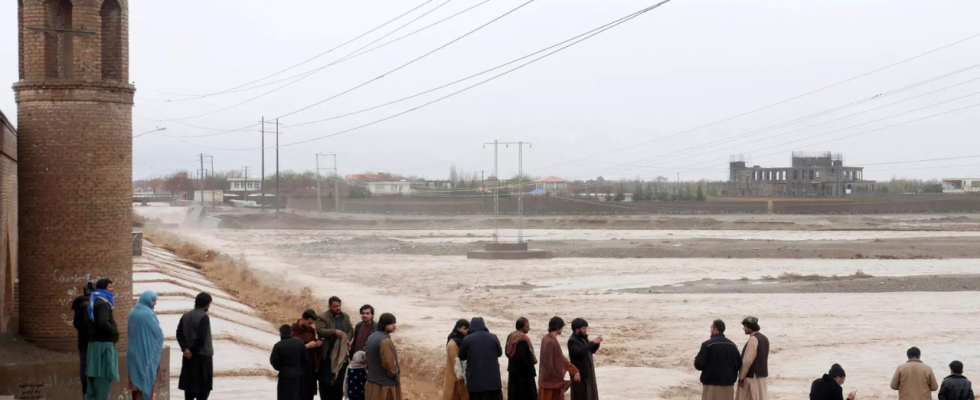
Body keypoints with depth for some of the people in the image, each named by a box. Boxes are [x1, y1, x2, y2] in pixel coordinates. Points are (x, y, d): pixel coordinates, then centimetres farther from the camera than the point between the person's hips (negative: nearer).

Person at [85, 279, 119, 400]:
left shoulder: (95, 301, 18)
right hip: (104, 343, -10)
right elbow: (103, 322, -27)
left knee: (95, 375, 11)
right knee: (104, 376, -7)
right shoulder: (102, 303, -14)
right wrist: (114, 333, -13)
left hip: (95, 342, 10)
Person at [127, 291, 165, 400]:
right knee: (147, 379, 0)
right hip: (148, 351, -7)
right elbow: (158, 332, -14)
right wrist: (159, 347, 5)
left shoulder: (132, 313, 6)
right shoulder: (148, 314, -16)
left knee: (136, 378, 12)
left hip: (134, 351, 7)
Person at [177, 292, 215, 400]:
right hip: (203, 355, -7)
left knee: (189, 383, 12)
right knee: (204, 386, -1)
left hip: (188, 356, 7)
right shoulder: (203, 317, -17)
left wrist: (185, 349, -5)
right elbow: (201, 338, -22)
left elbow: (179, 334, 4)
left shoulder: (185, 316, 9)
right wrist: (193, 350, -8)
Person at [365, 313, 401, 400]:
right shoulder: (385, 341, -21)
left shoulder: (371, 337, 10)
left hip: (372, 383, 10)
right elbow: (389, 364, -23)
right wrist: (395, 373, -4)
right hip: (385, 385, -10)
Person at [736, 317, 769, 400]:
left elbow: (748, 360, -19)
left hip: (752, 377, -9)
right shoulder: (764, 338, 10)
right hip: (762, 376, 9)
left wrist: (741, 377, -14)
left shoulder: (753, 339, -16)